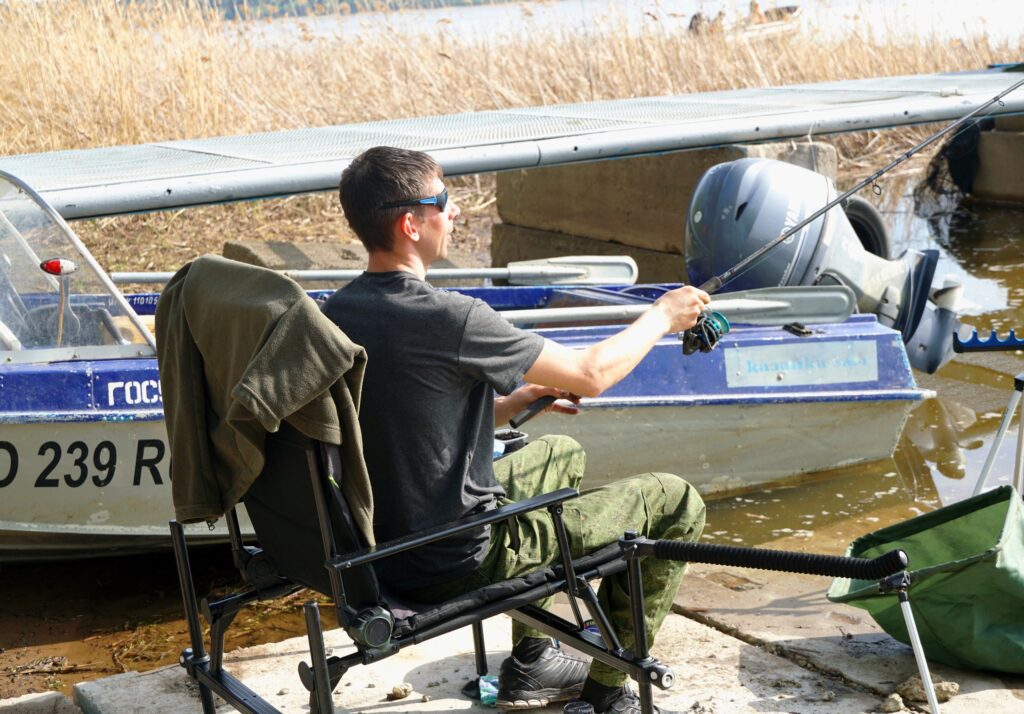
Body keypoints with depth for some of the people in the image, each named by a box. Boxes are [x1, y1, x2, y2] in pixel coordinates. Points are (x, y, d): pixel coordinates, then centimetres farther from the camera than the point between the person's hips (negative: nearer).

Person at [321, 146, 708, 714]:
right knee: (675, 502, 2)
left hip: (380, 548, 9)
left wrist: (517, 400, 10)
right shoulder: (447, 317, -24)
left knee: (561, 453, 32)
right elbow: (591, 375, -11)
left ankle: (529, 665, 35)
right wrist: (662, 315, 5)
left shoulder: (334, 313, 1)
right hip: (457, 564, -8)